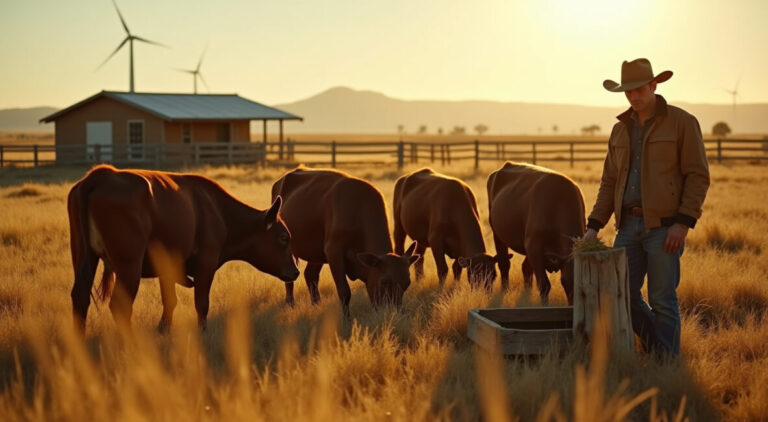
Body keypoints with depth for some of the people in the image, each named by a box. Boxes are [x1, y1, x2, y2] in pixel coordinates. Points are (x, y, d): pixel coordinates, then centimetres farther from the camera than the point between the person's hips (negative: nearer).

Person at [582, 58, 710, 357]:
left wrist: (683, 223, -17)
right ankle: (656, 345, 24)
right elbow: (610, 183, 14)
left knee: (662, 300, -3)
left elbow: (698, 176, -8)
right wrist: (593, 227, 5)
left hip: (665, 226, -6)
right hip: (630, 225, 6)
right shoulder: (621, 130, 13)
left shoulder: (682, 122, -5)